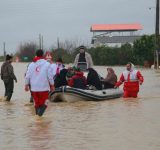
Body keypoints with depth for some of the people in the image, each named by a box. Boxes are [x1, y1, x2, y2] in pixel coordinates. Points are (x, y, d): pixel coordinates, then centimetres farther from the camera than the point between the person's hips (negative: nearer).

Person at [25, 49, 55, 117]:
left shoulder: (31, 65, 4)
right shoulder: (47, 64, -6)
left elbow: (27, 76, 5)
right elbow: (50, 76, -4)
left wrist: (26, 85, 16)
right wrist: (52, 85, 7)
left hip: (34, 88, 3)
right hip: (44, 87, -3)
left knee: (36, 102, 15)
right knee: (44, 102, 1)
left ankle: (37, 114, 19)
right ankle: (40, 113, -21)